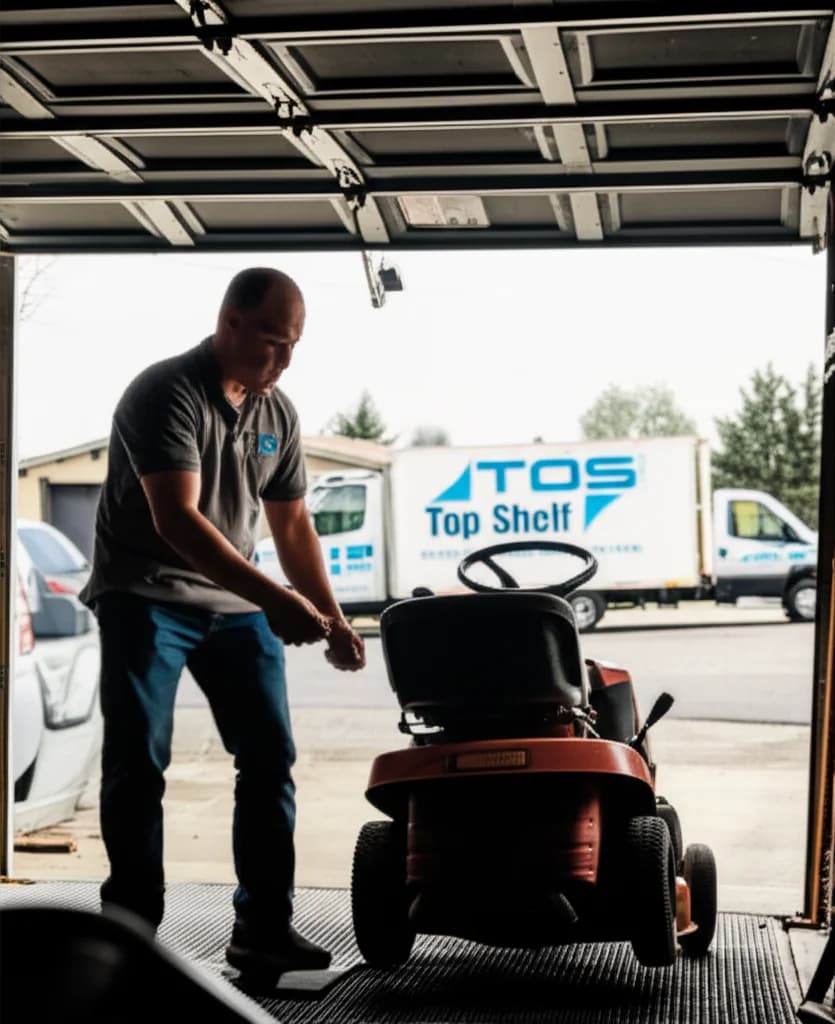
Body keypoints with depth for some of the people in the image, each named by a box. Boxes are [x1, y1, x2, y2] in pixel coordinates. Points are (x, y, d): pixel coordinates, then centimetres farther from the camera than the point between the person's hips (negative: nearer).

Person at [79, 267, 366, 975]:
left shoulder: (278, 413, 5)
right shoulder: (165, 394, -17)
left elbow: (293, 526, 12)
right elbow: (176, 519, -27)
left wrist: (332, 618, 1)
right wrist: (276, 599, -34)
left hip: (233, 602, 6)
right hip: (145, 596, -6)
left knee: (271, 756, -1)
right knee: (138, 762, -7)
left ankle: (264, 926, 6)